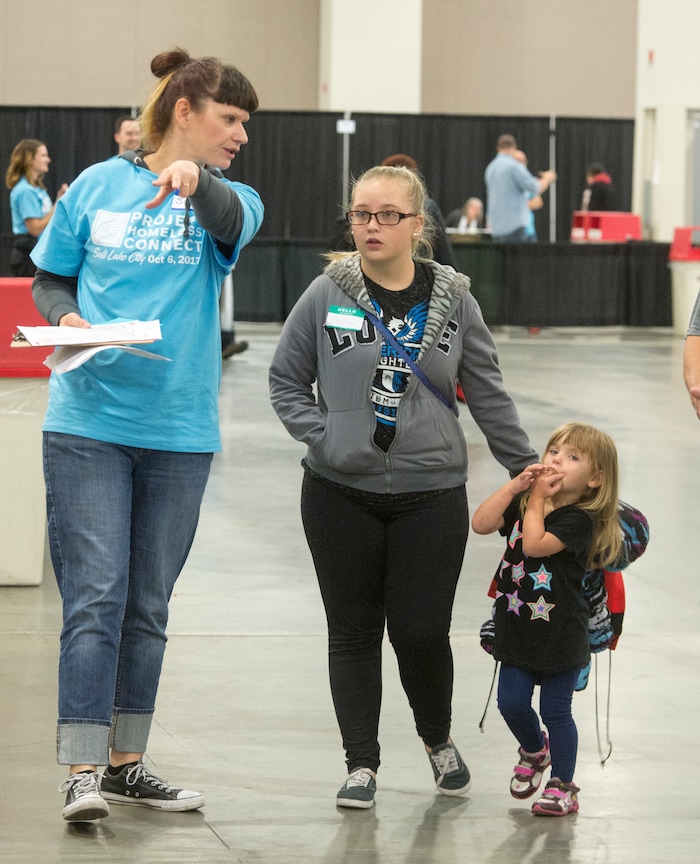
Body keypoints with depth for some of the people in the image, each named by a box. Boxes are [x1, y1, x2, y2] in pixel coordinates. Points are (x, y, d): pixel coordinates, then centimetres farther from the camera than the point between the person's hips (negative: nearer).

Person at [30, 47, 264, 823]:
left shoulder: (226, 197, 4)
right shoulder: (98, 185, 2)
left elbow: (231, 222, -21)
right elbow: (49, 278, 11)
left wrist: (195, 178, -42)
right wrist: (67, 316, -11)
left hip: (179, 431, 3)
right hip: (89, 420, -3)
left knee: (148, 607, 12)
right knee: (96, 597, -9)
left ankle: (126, 762, 22)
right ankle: (82, 772, -7)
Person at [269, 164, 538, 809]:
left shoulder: (452, 302, 2)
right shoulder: (327, 296, -1)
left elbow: (489, 395, 9)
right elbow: (286, 380, 7)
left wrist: (528, 468, 9)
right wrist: (322, 438, -7)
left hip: (431, 495, 0)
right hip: (340, 493, 0)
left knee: (421, 631, -1)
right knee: (353, 630, 5)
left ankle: (438, 738, 27)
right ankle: (362, 763, 17)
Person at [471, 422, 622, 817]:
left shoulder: (580, 519, -15)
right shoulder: (523, 504, 5)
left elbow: (536, 544, -29)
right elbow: (481, 524, -8)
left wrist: (537, 498, -18)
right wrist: (515, 486, -13)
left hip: (560, 634, -5)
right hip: (518, 629, 5)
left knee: (556, 711, 2)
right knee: (512, 703, 7)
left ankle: (563, 786, 15)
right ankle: (534, 749, 37)